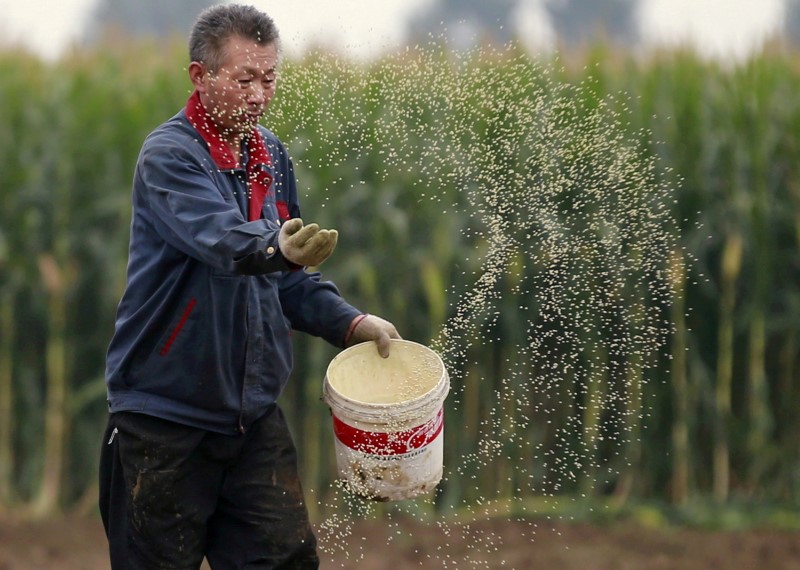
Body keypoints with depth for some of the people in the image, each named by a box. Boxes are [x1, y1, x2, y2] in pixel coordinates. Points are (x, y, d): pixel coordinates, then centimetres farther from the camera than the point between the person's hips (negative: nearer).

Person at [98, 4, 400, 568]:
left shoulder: (272, 155, 10)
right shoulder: (168, 156, -14)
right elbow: (220, 238, -34)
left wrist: (350, 322, 3)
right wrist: (277, 247, -54)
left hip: (254, 413, 6)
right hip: (166, 412, -6)